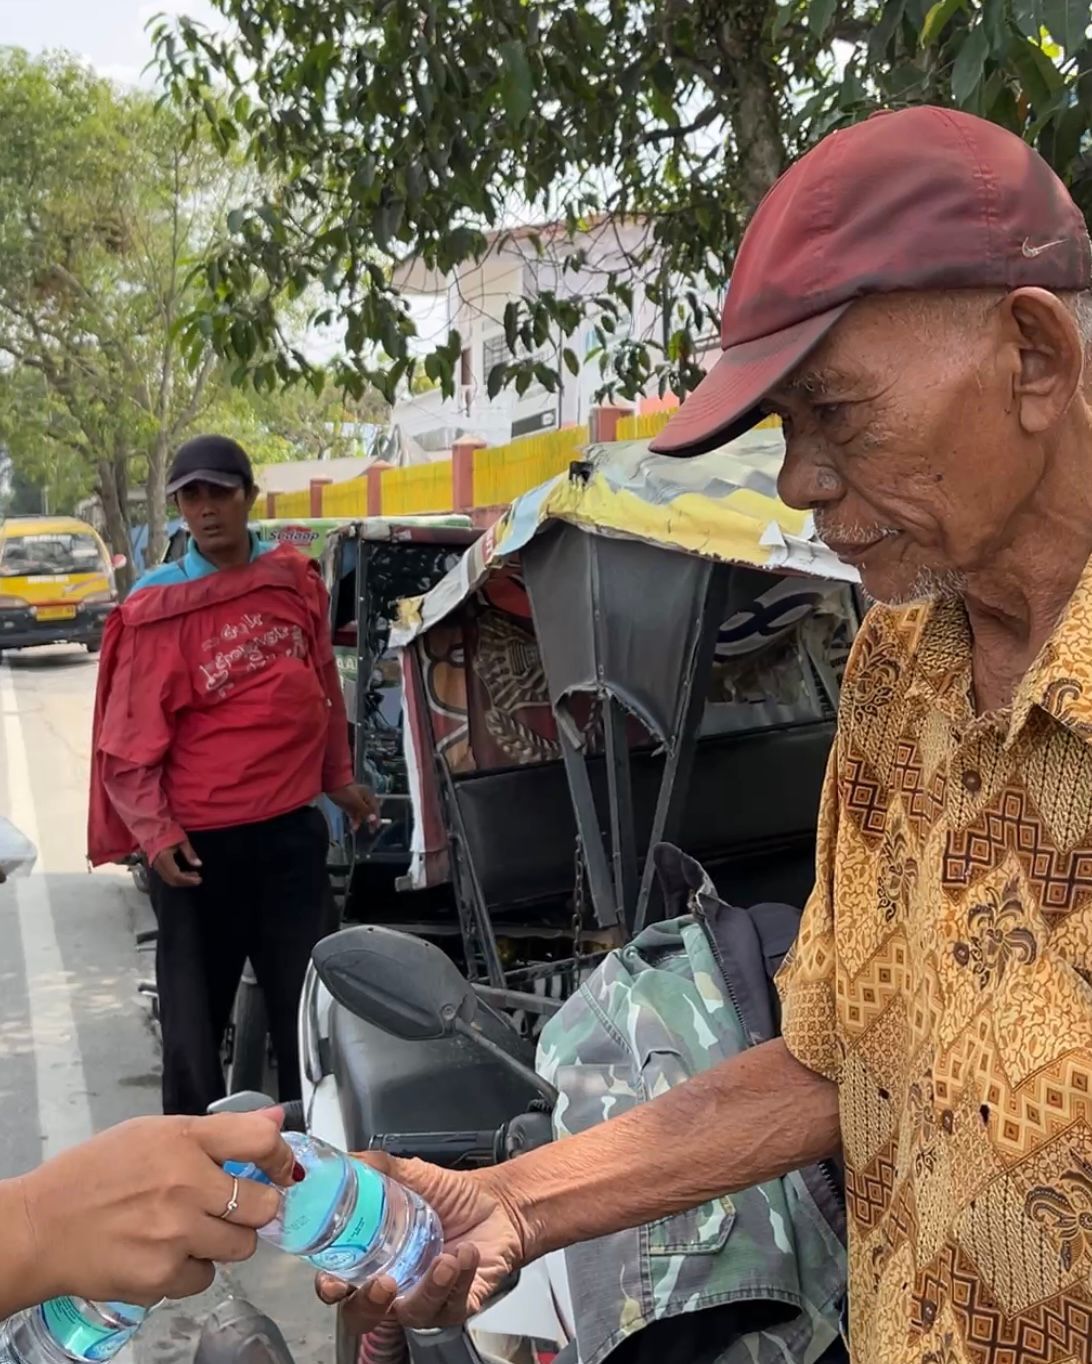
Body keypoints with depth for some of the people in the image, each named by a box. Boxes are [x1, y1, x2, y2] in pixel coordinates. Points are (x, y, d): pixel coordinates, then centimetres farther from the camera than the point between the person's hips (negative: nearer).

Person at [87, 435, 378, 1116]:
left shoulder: (295, 579, 3)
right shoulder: (156, 609, -8)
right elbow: (130, 739, -8)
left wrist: (339, 777, 20)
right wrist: (155, 833, -18)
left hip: (292, 828, 3)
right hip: (199, 843, -3)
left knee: (306, 997, 12)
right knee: (195, 1005, 7)